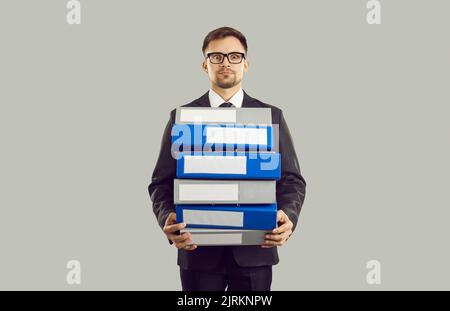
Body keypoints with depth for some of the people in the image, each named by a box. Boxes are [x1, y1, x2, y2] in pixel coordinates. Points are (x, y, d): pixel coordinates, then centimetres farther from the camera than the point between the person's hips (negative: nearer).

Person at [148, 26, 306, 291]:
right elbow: (162, 182, 3)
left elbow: (292, 179, 4)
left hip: (254, 251, 1)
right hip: (198, 250, 0)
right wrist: (168, 218, -16)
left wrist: (288, 216, -16)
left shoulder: (272, 116, 7)